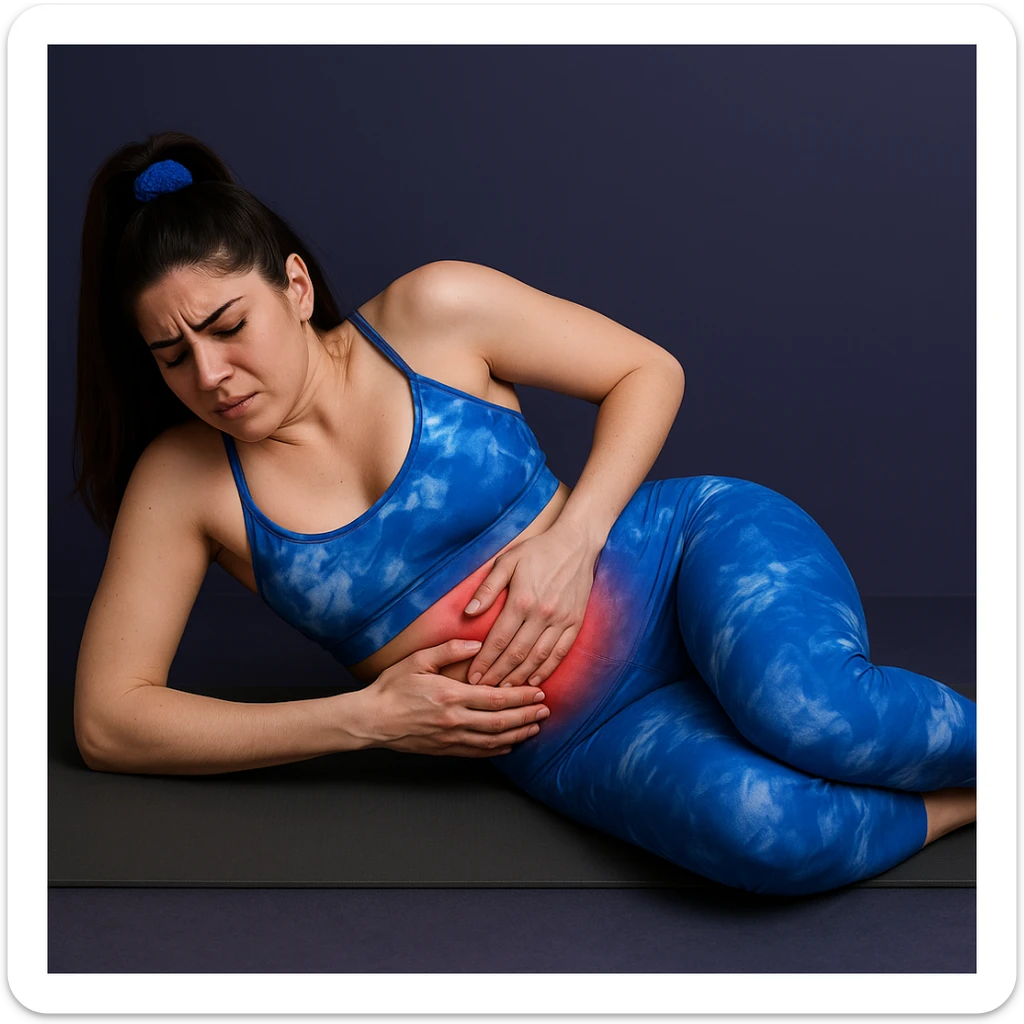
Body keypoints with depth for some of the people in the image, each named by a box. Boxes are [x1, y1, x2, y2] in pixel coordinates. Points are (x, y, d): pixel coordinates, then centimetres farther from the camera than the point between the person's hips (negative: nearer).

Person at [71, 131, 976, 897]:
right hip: (580, 745, 1)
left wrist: (572, 535, -14)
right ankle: (965, 806, -3)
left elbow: (649, 371, 4)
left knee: (799, 707, -35)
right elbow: (108, 721, -3)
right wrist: (367, 718, -10)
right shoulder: (184, 479, -2)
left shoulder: (434, 312, -5)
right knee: (753, 827, -32)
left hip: (697, 553, 0)